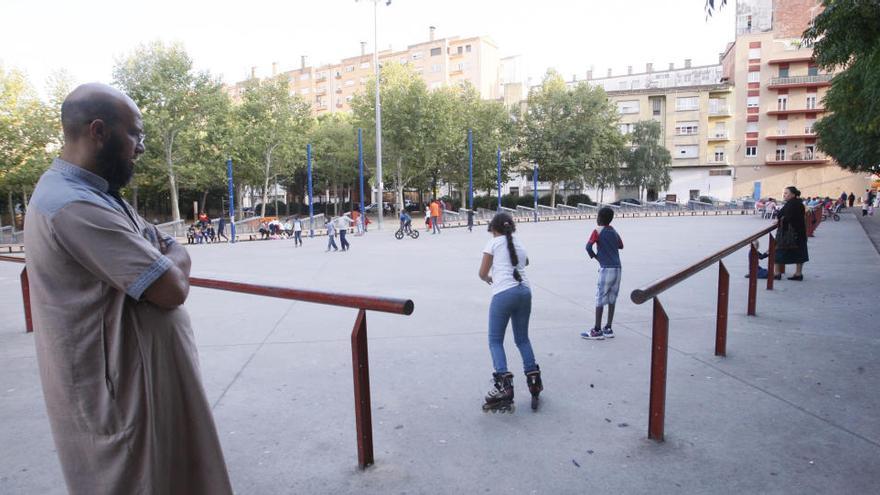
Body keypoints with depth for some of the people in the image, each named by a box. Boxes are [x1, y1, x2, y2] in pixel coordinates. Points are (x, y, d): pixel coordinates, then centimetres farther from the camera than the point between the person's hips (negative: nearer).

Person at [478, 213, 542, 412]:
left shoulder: (493, 243, 5)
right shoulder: (518, 243, 20)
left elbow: (482, 273, 6)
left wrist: (489, 279, 27)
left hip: (504, 293, -5)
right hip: (524, 291, 5)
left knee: (495, 341, 4)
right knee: (522, 339, 20)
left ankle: (504, 385, -9)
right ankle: (533, 379, 16)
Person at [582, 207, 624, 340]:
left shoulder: (598, 231, -6)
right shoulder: (613, 231, 13)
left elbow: (588, 246, -18)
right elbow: (621, 246, 28)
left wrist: (593, 255, -1)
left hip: (606, 269, -7)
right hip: (618, 268, 7)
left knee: (600, 299, -1)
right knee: (612, 299, 11)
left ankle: (597, 331, 1)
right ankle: (608, 329, 16)